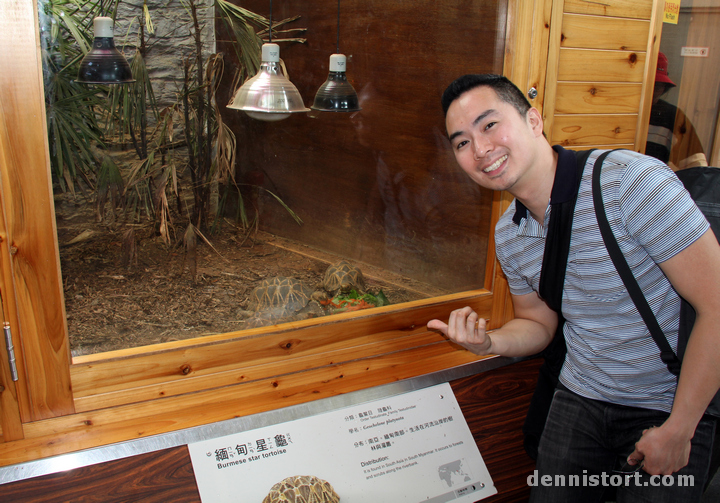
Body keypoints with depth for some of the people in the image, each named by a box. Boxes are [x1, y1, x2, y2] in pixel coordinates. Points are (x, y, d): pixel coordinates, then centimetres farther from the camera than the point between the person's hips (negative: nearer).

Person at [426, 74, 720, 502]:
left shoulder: (630, 179, -22)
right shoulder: (508, 237, 0)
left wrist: (679, 429, -18)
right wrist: (488, 342, -9)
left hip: (673, 407, -5)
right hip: (579, 401, 5)